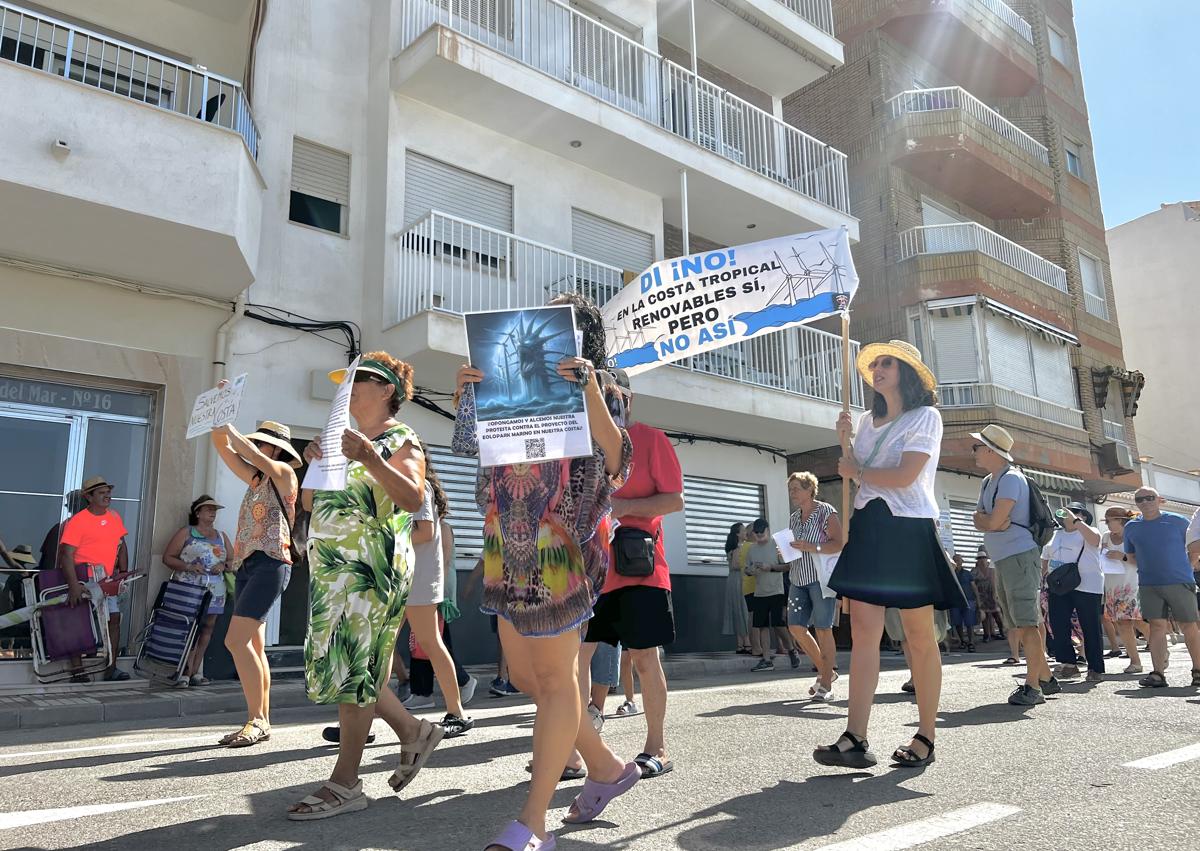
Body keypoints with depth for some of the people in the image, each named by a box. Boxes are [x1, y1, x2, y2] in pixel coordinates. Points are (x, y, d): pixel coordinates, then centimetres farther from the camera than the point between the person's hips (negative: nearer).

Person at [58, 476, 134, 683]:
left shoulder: (114, 516, 11)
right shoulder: (77, 521, -10)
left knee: (114, 618, 5)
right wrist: (73, 585, -24)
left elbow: (121, 546, 19)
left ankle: (112, 669, 11)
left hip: (108, 579, 7)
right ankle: (77, 671, 2)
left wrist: (124, 573, 12)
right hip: (85, 577, -7)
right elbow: (67, 554, -16)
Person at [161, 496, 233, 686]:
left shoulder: (221, 536, 20)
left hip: (214, 592, 4)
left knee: (207, 628, -1)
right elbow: (167, 557, 2)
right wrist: (188, 566, -13)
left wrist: (224, 566, -2)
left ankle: (194, 672, 4)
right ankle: (186, 672, -9)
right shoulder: (186, 533, 8)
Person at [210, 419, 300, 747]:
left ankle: (256, 720, -12)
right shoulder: (257, 479, 22)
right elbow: (225, 448, 20)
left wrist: (230, 428, -6)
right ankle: (261, 721, 13)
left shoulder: (283, 472, 1)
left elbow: (252, 455, -16)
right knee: (253, 647, 8)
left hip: (269, 564, -9)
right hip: (247, 565, 9)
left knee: (236, 641, -17)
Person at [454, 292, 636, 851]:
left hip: (562, 547, -7)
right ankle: (606, 767, 30)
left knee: (554, 676, -2)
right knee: (524, 674, 12)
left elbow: (615, 460, -11)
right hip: (510, 549, 7)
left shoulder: (593, 388, 2)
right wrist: (466, 393, -3)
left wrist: (590, 394, -24)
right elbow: (471, 443, 15)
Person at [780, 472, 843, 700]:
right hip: (799, 579, 7)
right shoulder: (794, 518, 17)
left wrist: (812, 547, -22)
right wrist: (786, 551, 5)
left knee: (823, 629, -5)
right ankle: (825, 671, 19)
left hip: (821, 577, -7)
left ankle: (826, 685, 3)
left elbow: (839, 543, -11)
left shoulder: (826, 512, -4)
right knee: (795, 627, 1)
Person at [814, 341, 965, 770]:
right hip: (868, 527, 6)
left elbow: (904, 476, -13)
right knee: (863, 631, -5)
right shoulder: (868, 421, 18)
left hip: (908, 529, -5)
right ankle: (855, 739, -8)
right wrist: (845, 441, 3)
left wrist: (856, 471, 0)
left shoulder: (925, 416, -1)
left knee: (919, 636, 2)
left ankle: (925, 739, 12)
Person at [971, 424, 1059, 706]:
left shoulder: (1011, 479, -13)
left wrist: (985, 520, 0)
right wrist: (994, 522, -10)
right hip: (1003, 560, 10)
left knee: (1026, 622, -9)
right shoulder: (988, 482, 18)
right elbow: (979, 520, 9)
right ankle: (1046, 678, 22)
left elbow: (993, 521, -20)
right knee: (1017, 624, 13)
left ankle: (1033, 686, -7)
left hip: (1019, 556, -10)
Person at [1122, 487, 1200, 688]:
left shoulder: (1178, 521, -1)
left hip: (1180, 582, -2)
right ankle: (1158, 673, 0)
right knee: (1157, 626, 0)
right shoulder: (1131, 527, 7)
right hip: (1148, 585, 2)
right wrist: (1149, 568, 9)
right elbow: (1130, 555, 20)